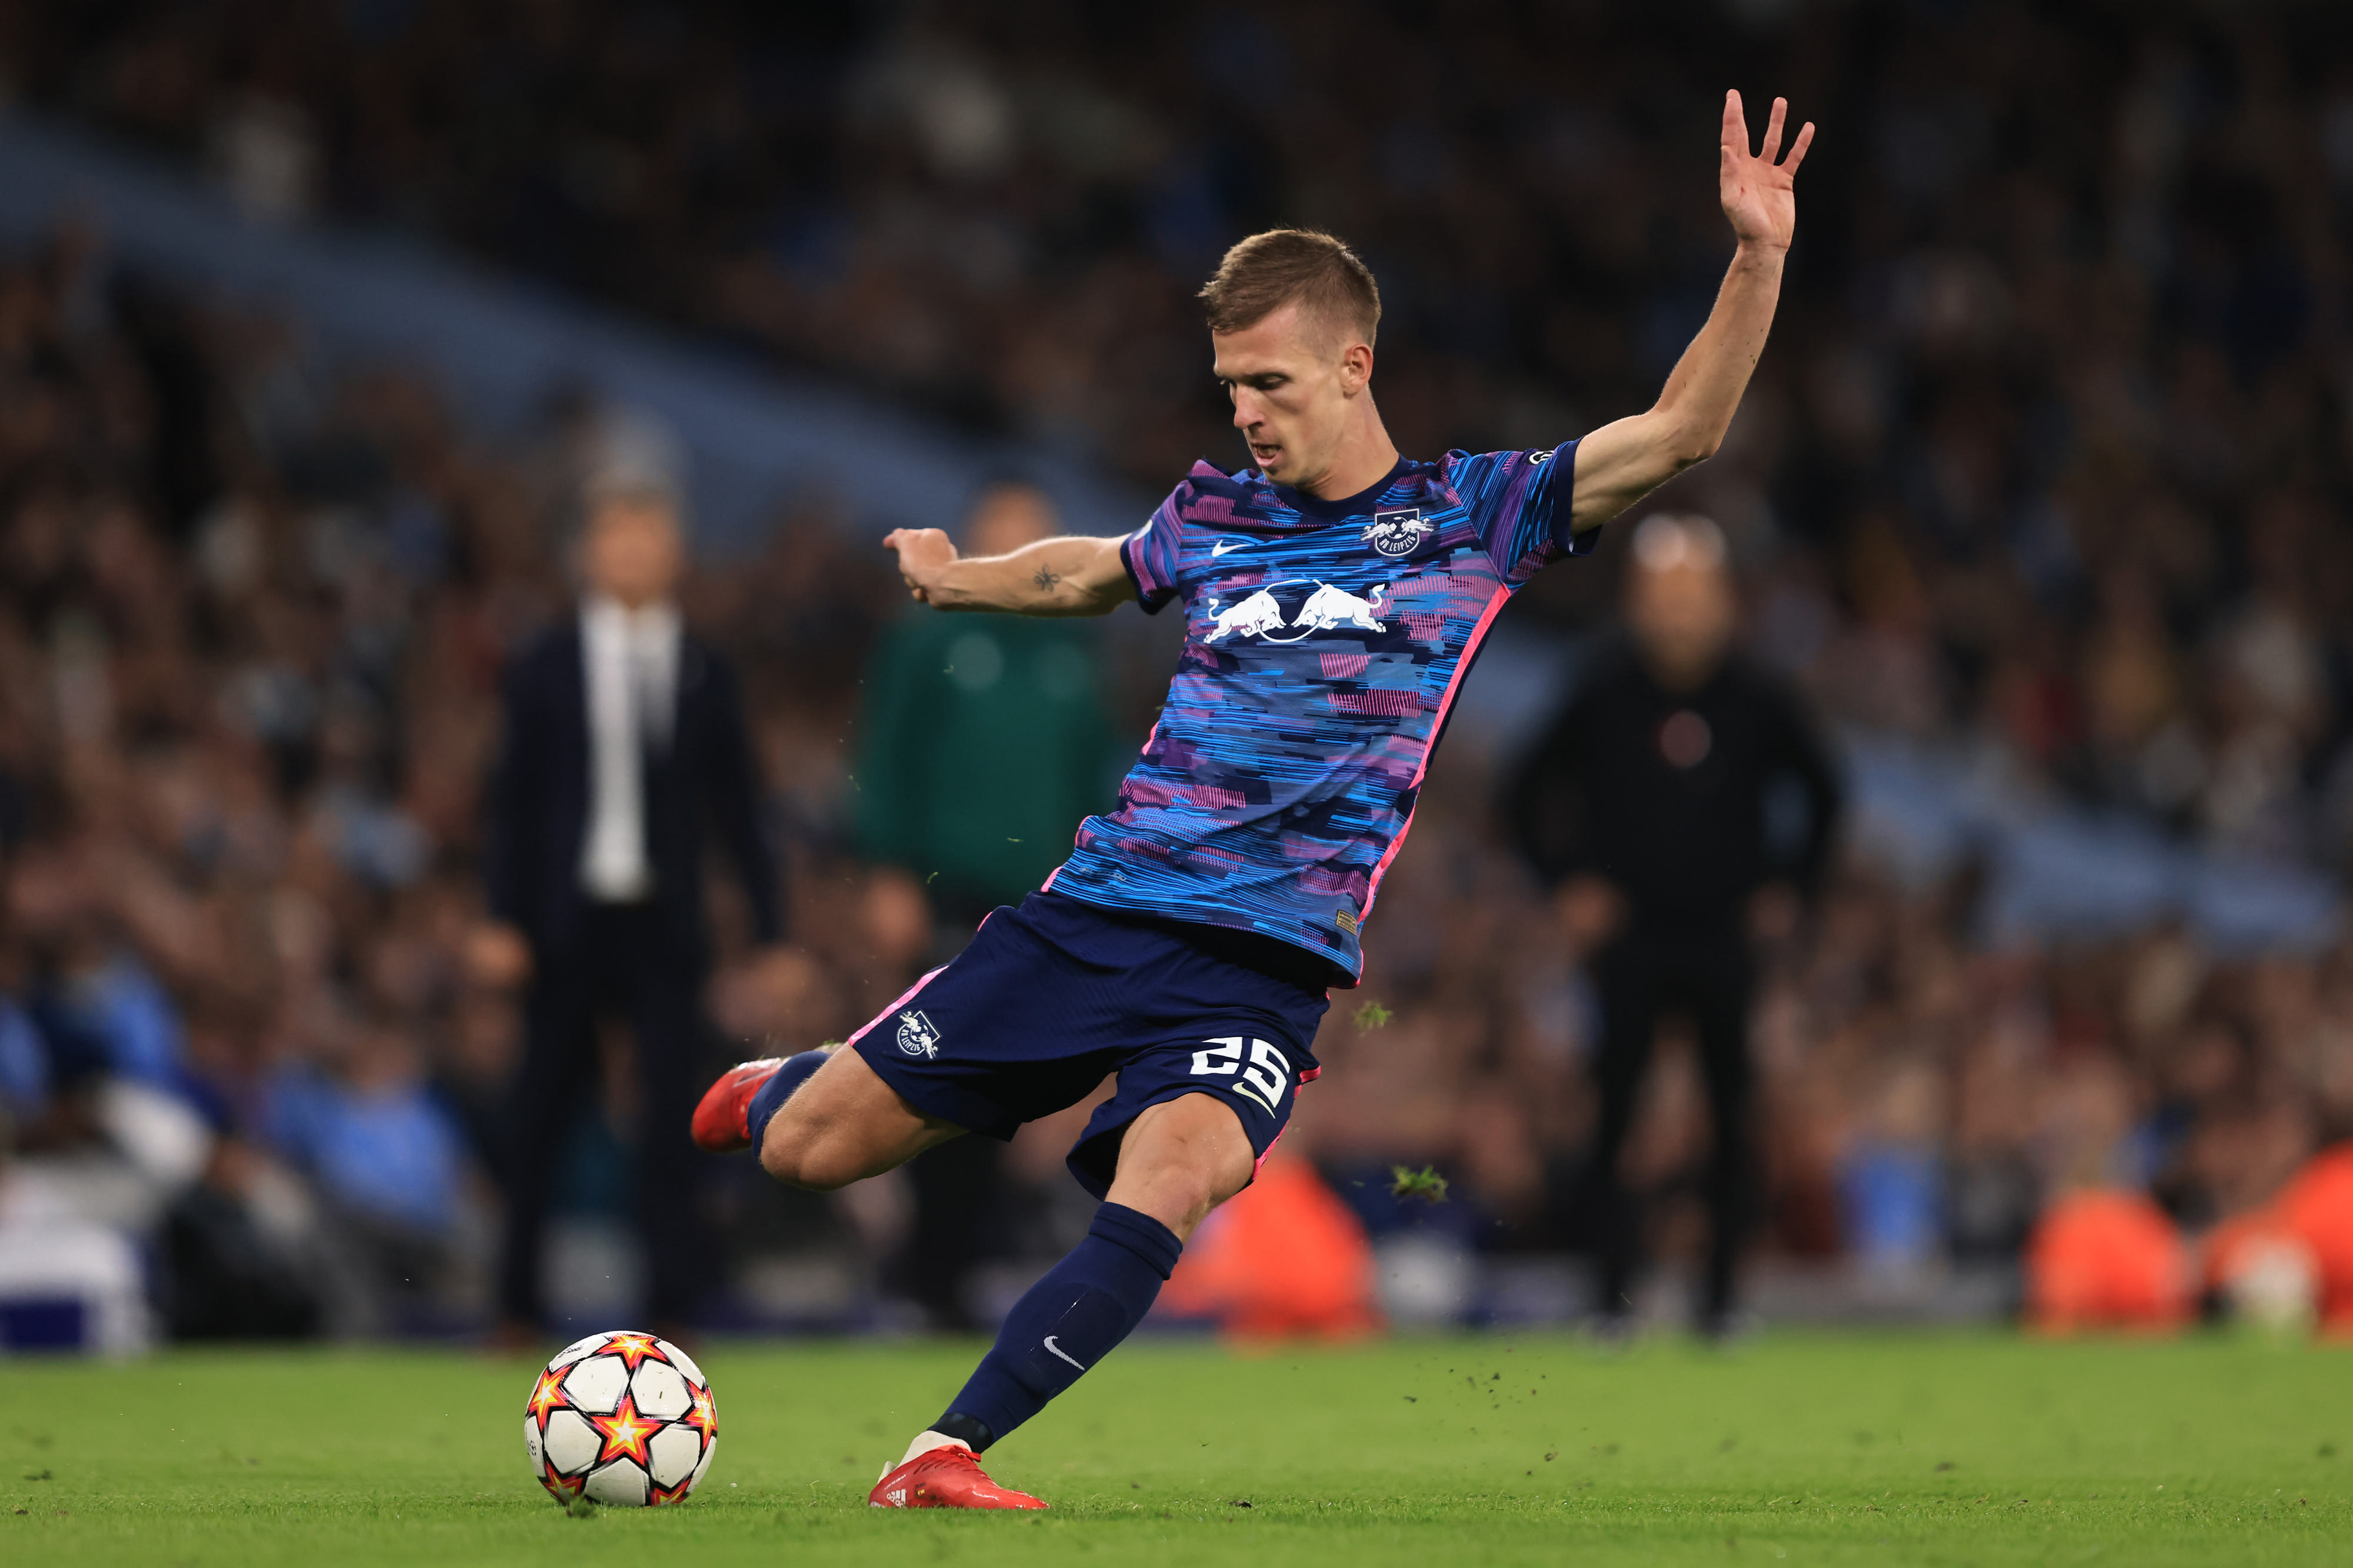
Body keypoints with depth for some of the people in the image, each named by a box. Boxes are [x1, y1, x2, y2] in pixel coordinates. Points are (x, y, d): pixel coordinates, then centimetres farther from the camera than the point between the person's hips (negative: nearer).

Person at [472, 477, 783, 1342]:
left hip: (665, 924, 0)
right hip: (568, 921, 0)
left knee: (673, 1115, -6)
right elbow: (514, 800, 4)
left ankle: (671, 1305, 0)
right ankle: (518, 1305, 17)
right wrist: (504, 920, -5)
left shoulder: (704, 676, 6)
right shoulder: (545, 669, 4)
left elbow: (737, 809, 8)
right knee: (540, 1117, 5)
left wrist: (771, 930, 4)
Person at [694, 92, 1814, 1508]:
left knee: (1163, 1191, -32)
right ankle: (772, 1086, 39)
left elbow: (1677, 435, -7)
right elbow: (1089, 573, 36)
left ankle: (943, 1454, -29)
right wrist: (959, 579, 26)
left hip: (1264, 956, -3)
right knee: (809, 1148, 3)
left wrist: (1757, 262, -18)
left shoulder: (1472, 515, 3)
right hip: (1095, 906, 3)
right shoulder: (1212, 518, 12)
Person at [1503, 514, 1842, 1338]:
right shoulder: (1605, 697, -1)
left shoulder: (1755, 699, 3)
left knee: (1730, 1114, -1)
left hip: (1724, 938, 1)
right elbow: (1527, 798, 9)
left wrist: (1786, 883, 9)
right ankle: (1615, 1292, -5)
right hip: (1630, 939, -1)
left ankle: (1720, 1293, 7)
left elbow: (1822, 793, 17)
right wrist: (1572, 884, 2)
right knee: (1615, 1109, -9)